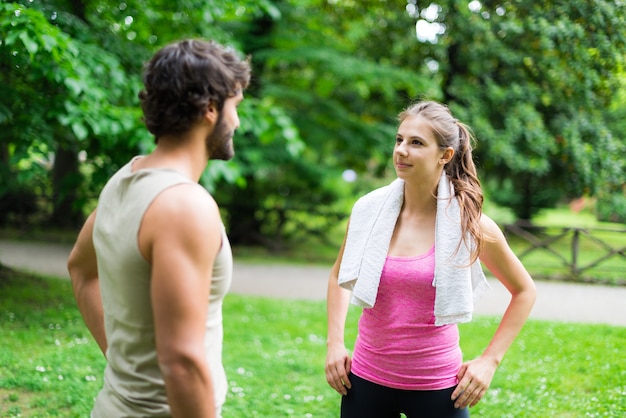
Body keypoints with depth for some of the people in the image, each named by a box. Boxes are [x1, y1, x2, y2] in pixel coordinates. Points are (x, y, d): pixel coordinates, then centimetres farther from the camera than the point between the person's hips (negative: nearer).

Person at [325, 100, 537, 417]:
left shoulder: (469, 224, -10)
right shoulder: (369, 210, -4)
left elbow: (524, 291, 3)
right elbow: (339, 276, 14)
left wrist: (489, 361, -2)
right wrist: (335, 342, 4)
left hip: (436, 385, -2)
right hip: (367, 379, 2)